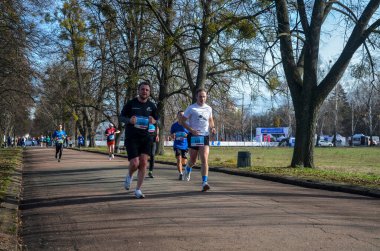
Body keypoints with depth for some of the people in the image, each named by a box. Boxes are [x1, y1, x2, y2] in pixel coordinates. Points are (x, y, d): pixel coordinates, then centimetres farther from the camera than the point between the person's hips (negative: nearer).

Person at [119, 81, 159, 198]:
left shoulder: (151, 106, 6)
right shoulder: (131, 103, -1)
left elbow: (157, 120, 13)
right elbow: (121, 117, 4)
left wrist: (154, 121, -12)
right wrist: (129, 120, -18)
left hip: (145, 137, 3)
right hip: (131, 138, -3)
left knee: (143, 163, -5)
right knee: (135, 163, -10)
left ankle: (138, 190, 6)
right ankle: (129, 176, 26)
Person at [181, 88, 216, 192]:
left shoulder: (209, 108, 10)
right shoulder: (191, 108, -3)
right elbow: (182, 121, -3)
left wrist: (212, 127, 5)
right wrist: (191, 130, -17)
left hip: (205, 136, 2)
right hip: (193, 136, -2)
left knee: (205, 160, -13)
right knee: (193, 160, 10)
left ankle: (205, 183, -16)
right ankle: (188, 169, 46)